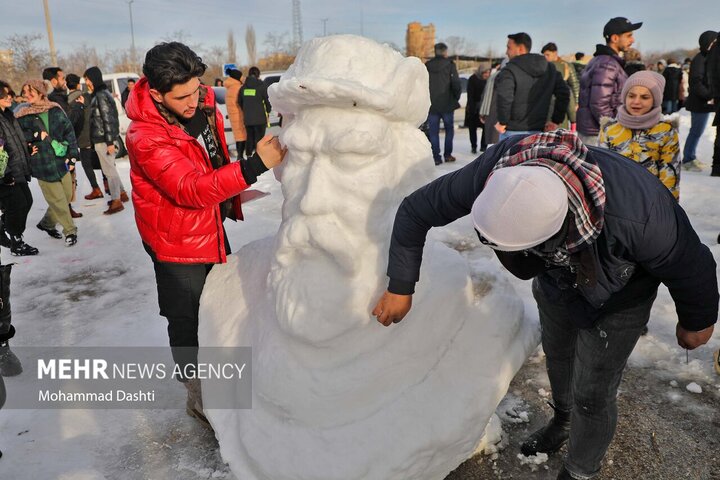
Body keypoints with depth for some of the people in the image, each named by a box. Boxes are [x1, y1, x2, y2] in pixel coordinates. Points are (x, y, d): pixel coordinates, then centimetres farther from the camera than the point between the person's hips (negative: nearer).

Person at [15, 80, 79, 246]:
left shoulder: (56, 110, 4)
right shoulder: (22, 116, 0)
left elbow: (69, 131, 4)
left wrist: (72, 155, -2)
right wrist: (35, 136, -16)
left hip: (61, 161, 3)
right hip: (43, 166, -3)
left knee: (67, 196, 11)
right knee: (58, 200, -1)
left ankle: (47, 223, 32)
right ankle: (70, 231, 13)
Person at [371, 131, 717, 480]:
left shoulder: (637, 215, -46)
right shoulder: (496, 169, -38)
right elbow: (416, 210, -22)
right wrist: (400, 287, -15)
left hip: (616, 300, -4)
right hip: (555, 278, 4)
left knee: (591, 395, 6)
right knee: (556, 356, 26)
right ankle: (563, 421, 58)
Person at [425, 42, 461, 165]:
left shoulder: (427, 66, 4)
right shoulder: (449, 65, -5)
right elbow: (456, 84, -9)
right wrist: (456, 97, 8)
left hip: (431, 104, 2)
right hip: (447, 104, -2)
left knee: (433, 132, 4)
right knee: (449, 130, 13)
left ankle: (436, 157, 1)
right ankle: (447, 154, 12)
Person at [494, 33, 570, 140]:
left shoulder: (510, 70, -10)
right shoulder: (549, 69, 11)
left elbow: (504, 97, -25)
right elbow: (564, 93, 10)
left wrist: (502, 122, -14)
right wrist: (556, 120, 12)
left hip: (512, 132, -6)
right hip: (537, 131, 6)